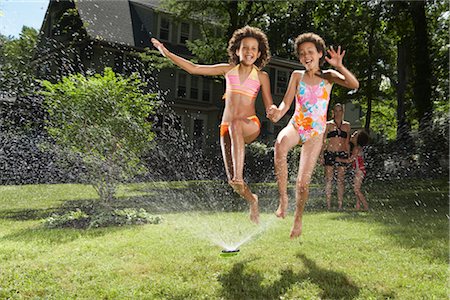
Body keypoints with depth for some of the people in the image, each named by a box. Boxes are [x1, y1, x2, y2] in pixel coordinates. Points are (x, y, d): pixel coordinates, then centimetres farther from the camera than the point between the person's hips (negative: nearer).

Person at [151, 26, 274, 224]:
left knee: (235, 124, -41)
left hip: (250, 126, -2)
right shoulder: (228, 70, 11)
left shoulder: (261, 77, 8)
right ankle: (251, 200, 28)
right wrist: (167, 53, 7)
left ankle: (239, 176, -41)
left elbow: (269, 108, 8)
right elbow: (193, 69, 10)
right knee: (232, 181, -4)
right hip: (227, 128, 2)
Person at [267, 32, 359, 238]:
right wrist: (278, 113, -22)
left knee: (303, 181, -5)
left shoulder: (328, 76, 6)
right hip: (295, 126, 0)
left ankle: (298, 218, 23)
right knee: (280, 144, -38)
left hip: (315, 133, 0)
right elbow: (286, 102, 0)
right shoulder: (297, 75, 8)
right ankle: (283, 198, -26)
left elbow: (354, 85, -8)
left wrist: (339, 66, -20)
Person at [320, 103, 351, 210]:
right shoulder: (328, 124, 5)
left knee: (341, 180, 2)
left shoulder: (347, 125, 13)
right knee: (329, 179, -1)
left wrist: (348, 155, 11)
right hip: (329, 153, -2)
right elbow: (323, 141, 3)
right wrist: (321, 155, -4)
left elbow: (347, 142, 16)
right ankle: (328, 204, 5)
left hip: (342, 154, 2)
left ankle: (340, 205, 7)